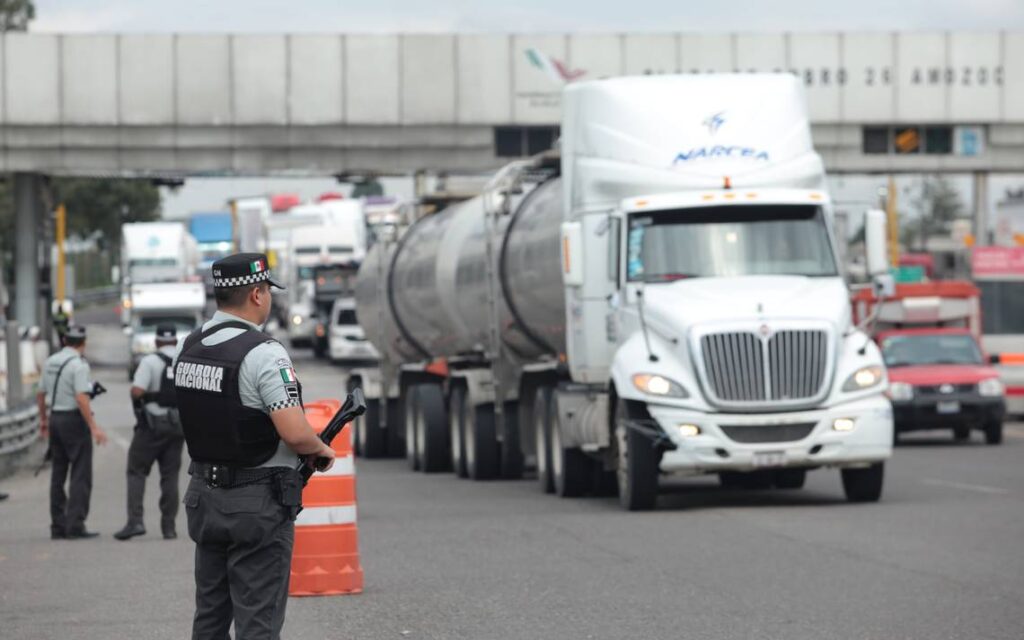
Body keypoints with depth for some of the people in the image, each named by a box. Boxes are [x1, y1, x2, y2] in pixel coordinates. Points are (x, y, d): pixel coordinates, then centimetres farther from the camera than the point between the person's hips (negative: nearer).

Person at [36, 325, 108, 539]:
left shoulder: (50, 362, 9)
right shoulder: (78, 365, -14)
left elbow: (40, 394, 16)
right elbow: (81, 398, -22)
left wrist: (43, 419, 30)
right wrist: (94, 427, -22)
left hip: (55, 418, 8)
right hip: (74, 418, -8)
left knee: (58, 474, 12)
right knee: (81, 474, -5)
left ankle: (58, 526, 13)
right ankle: (75, 525, -12)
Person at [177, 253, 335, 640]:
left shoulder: (190, 348, 7)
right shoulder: (263, 353, -18)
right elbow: (295, 433, -24)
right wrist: (323, 451, -4)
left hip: (204, 494, 8)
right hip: (258, 504, -8)